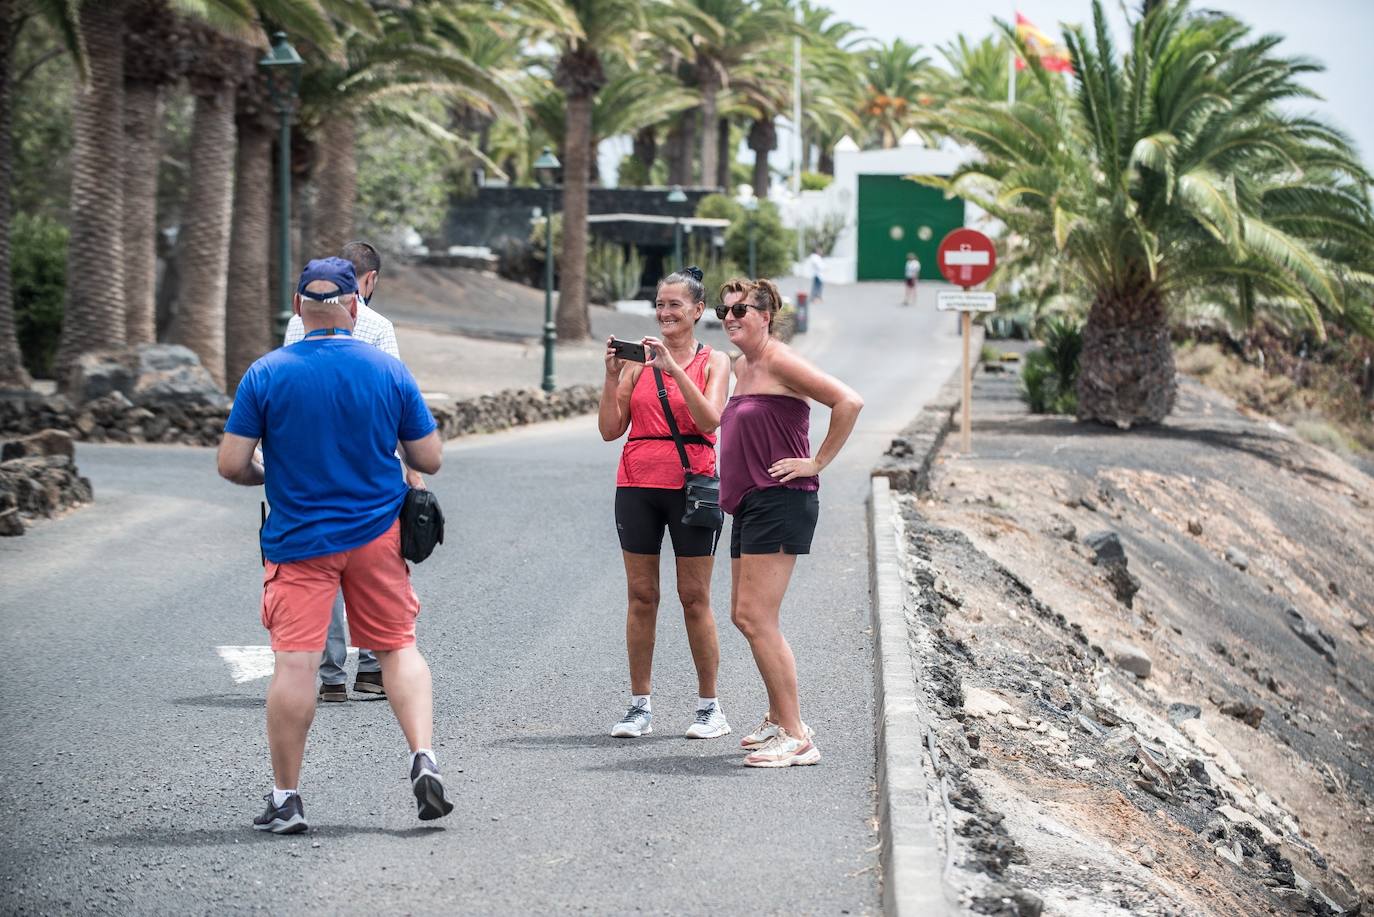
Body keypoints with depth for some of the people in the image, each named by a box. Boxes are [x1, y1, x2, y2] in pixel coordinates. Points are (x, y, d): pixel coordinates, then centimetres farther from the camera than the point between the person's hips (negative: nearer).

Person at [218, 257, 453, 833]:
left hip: (297, 541, -1)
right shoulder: (388, 370, -3)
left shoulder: (266, 374, -7)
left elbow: (231, 464, -8)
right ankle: (424, 758, -2)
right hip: (376, 534, 2)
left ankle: (285, 799, 4)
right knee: (399, 646, 14)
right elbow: (430, 459, 1)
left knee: (294, 661, -1)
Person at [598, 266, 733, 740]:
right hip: (638, 484, 3)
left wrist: (675, 369, -20)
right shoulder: (639, 358, 8)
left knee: (695, 598, 0)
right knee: (641, 596, 4)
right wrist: (613, 376, -7)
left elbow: (710, 420, -14)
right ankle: (640, 706, 9)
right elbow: (610, 429, 5)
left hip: (690, 483, -2)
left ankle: (709, 706, 8)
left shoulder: (712, 361, 3)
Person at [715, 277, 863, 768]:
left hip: (780, 502, -10)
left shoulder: (779, 362, -13)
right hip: (750, 503, 10)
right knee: (744, 617, 16)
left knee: (756, 618, -14)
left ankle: (796, 737, -12)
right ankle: (778, 718, 29)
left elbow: (848, 402, -21)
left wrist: (817, 462, -16)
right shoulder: (742, 366, 15)